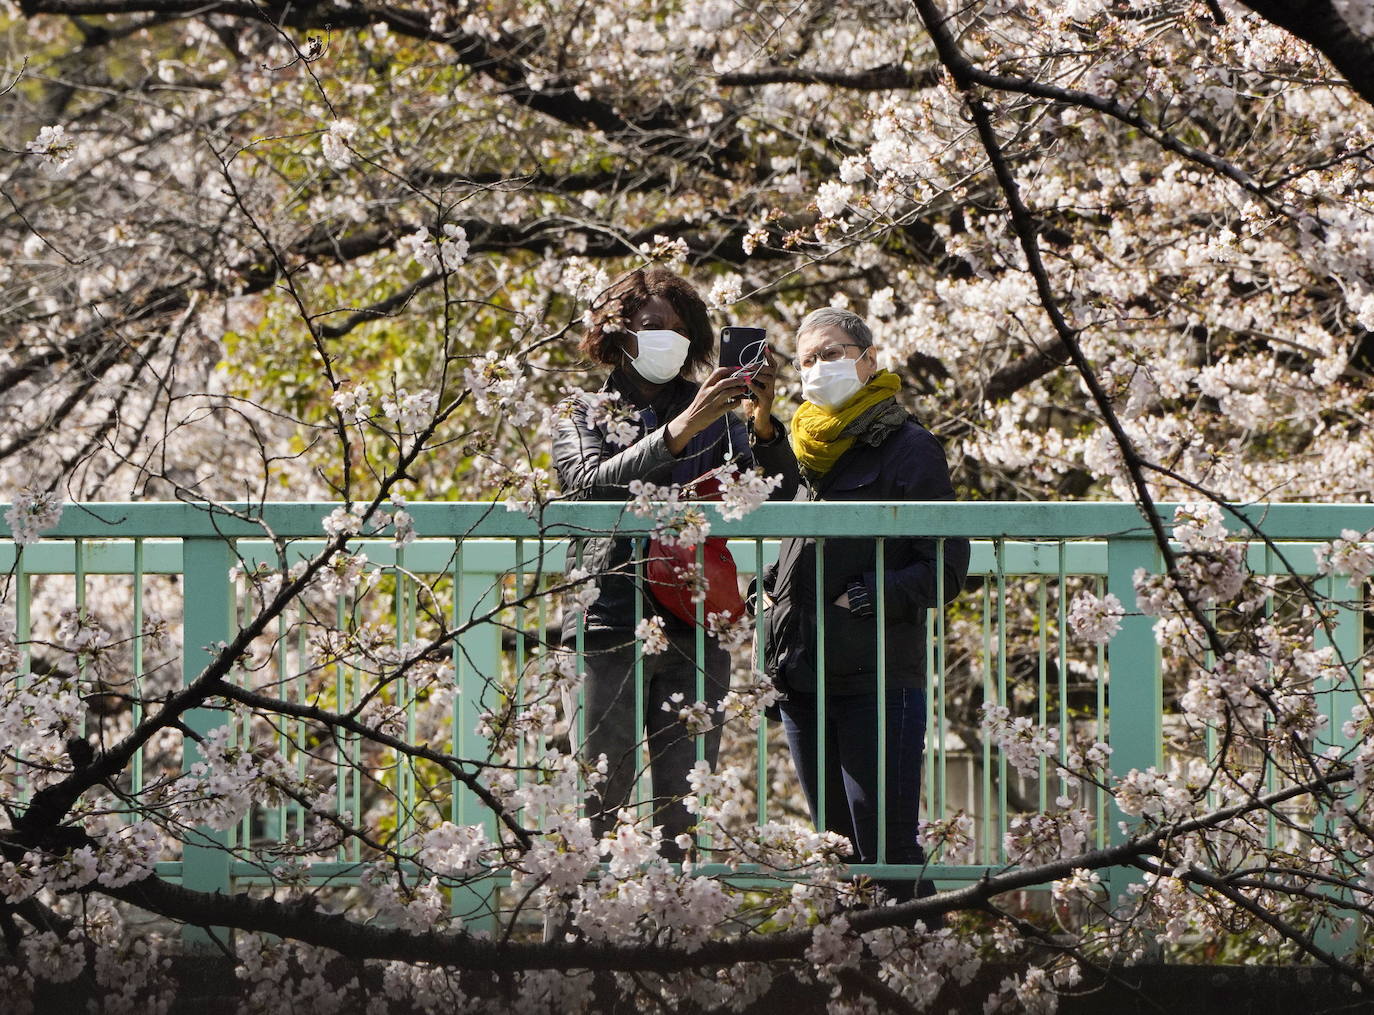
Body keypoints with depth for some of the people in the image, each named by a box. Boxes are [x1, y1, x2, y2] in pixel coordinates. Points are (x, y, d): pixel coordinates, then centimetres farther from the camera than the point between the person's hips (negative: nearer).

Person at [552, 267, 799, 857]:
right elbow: (591, 483, -11)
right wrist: (683, 428, -22)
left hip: (695, 635, 2)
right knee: (597, 806, -6)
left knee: (686, 811, -2)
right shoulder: (584, 414, 11)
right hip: (610, 631, -2)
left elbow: (777, 492, 3)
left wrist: (762, 420, -15)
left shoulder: (715, 415, 17)